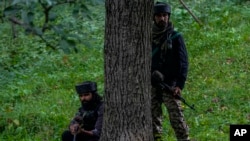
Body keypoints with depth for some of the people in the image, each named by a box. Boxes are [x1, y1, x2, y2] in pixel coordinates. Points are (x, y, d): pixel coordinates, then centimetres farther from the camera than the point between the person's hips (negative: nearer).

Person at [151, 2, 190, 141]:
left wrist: (180, 85, -16)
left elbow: (183, 62, -5)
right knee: (154, 118, 3)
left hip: (170, 85, -4)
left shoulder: (176, 37, 1)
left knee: (177, 118, -11)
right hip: (152, 86, 4)